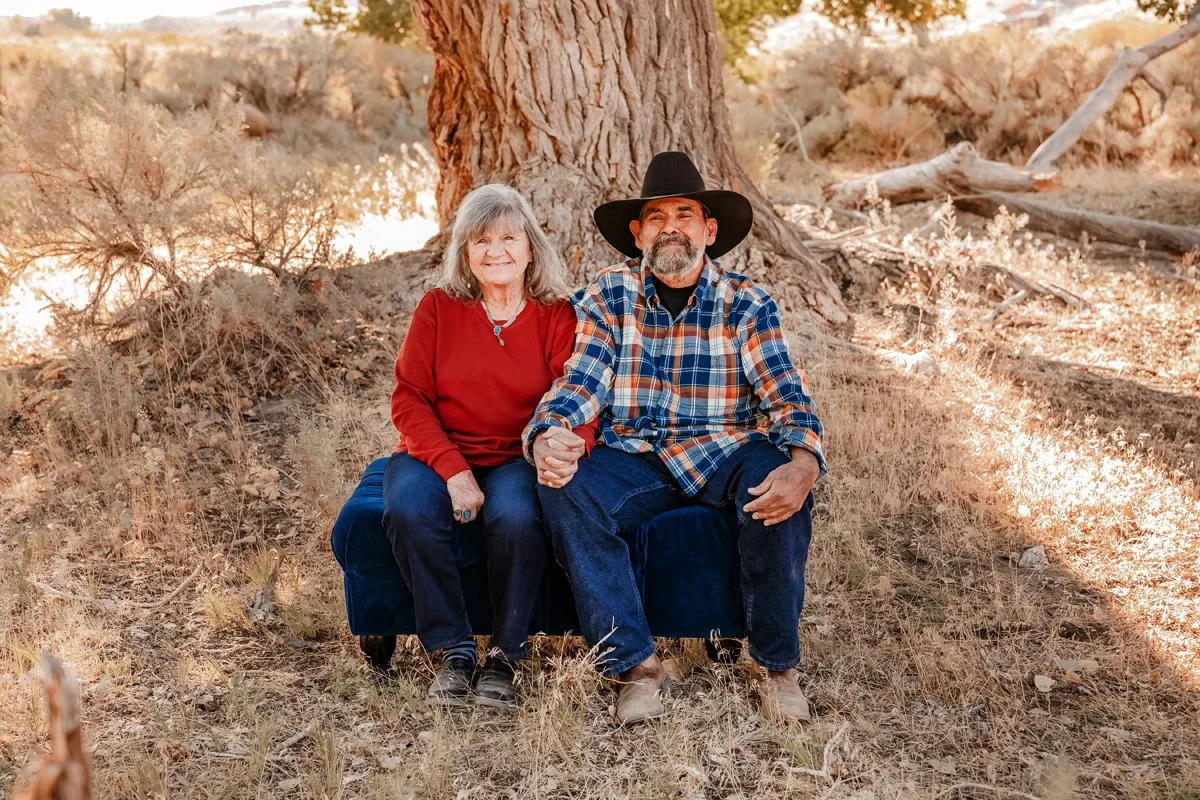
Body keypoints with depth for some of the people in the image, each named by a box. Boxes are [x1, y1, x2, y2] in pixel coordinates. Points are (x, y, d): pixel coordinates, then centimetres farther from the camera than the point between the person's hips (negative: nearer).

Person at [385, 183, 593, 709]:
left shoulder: (557, 316, 4)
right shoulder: (438, 309, 4)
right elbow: (408, 399, -2)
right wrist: (454, 472, -17)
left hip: (515, 460, -1)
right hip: (437, 453, 1)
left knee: (516, 516, -34)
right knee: (409, 510, -32)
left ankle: (505, 657, -13)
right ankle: (453, 652, -14)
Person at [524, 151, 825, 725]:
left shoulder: (747, 304, 1)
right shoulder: (608, 296, 4)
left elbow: (786, 399, -9)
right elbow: (579, 384, -6)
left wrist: (804, 463, -32)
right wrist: (547, 439, -30)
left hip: (725, 455, -1)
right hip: (634, 460, 1)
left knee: (776, 478, -33)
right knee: (565, 488, -29)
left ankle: (775, 664, -15)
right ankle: (634, 665, -20)